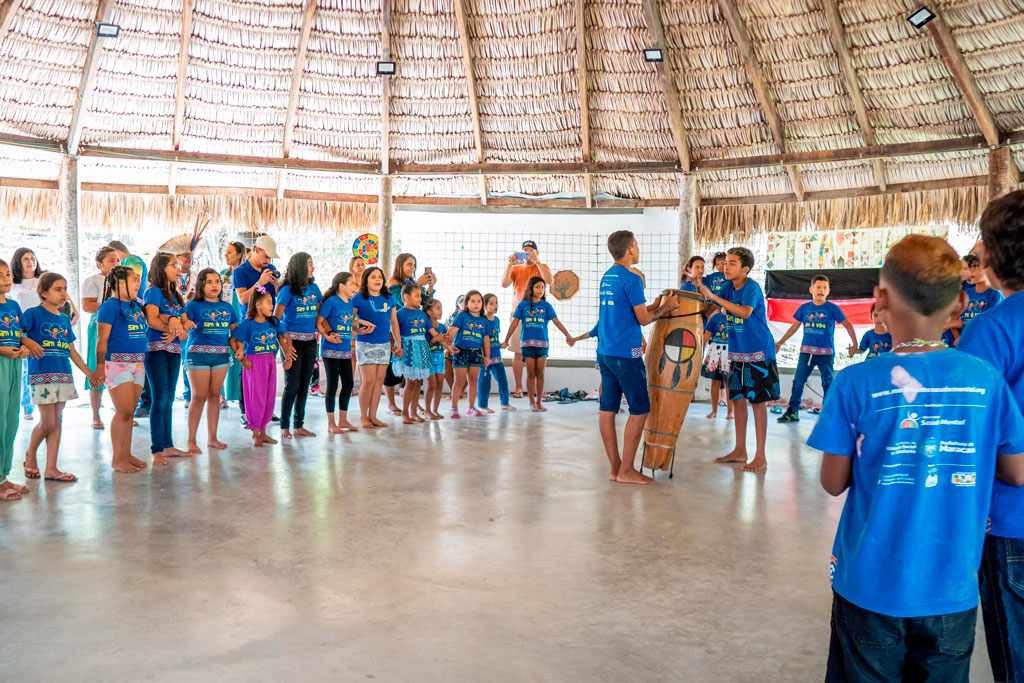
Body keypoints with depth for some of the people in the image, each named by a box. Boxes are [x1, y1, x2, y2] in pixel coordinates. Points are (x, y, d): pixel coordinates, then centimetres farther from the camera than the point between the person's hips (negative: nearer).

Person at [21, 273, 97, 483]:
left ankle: (51, 468, 12)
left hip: (64, 375, 6)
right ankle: (30, 454, 24)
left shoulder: (64, 319, 15)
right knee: (47, 422, -4)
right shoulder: (33, 314, -3)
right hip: (41, 375, -6)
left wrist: (89, 372, 18)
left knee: (57, 422, 7)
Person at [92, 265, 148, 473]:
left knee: (130, 412, 10)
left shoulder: (137, 305, 15)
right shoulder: (110, 306, -8)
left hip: (138, 363, 8)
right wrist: (100, 367, -15)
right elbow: (102, 339, -11)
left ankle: (126, 454, 18)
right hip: (117, 363, -8)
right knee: (124, 411, -8)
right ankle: (116, 458, 2)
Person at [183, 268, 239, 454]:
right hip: (198, 353, -4)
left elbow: (234, 331, 17)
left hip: (221, 354, 4)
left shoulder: (227, 307, 13)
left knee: (215, 396, 8)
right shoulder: (193, 306, 0)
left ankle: (212, 438, 18)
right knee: (199, 396, -4)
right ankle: (191, 440, 5)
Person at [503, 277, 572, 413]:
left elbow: (556, 321, -1)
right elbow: (515, 323, 4)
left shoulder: (546, 306, 5)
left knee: (540, 373, 3)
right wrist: (506, 340, 2)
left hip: (542, 342, 1)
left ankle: (539, 402, 12)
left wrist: (567, 335, -13)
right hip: (527, 342, -1)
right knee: (531, 373, 1)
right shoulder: (523, 305, 3)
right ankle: (532, 403, 7)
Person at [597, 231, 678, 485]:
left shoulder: (607, 277, 14)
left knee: (608, 409, 7)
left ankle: (615, 467, 14)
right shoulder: (631, 279, -12)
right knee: (639, 410, -1)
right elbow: (643, 319, -10)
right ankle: (626, 470, 1)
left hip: (604, 351, 9)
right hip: (626, 353, -8)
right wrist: (664, 308, 5)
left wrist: (654, 306, 19)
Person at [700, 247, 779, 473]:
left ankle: (760, 457, 5)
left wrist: (712, 295, -33)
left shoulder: (752, 287, -16)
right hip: (737, 352, 7)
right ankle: (739, 451, 21)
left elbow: (745, 312, -33)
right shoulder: (728, 287, 4)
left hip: (758, 353, -7)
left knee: (757, 401, -2)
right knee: (737, 399, 10)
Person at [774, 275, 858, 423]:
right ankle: (792, 412, 6)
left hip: (826, 352, -2)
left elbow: (848, 325, 6)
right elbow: (794, 326, 15)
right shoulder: (804, 308, 6)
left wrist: (854, 344, 1)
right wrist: (780, 342, 16)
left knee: (827, 383, 4)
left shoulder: (833, 308, 0)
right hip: (807, 350, 2)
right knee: (798, 381, 0)